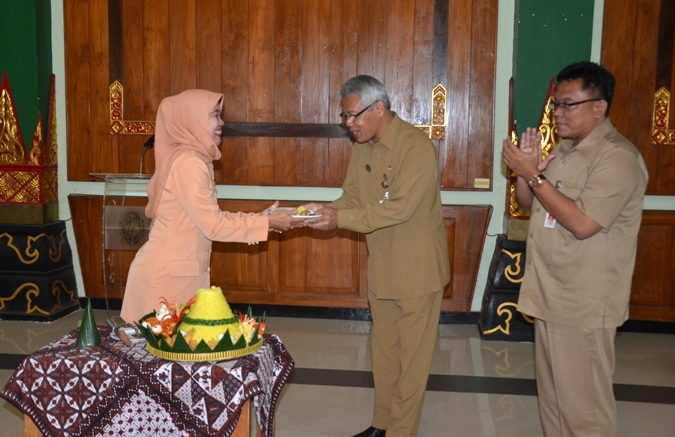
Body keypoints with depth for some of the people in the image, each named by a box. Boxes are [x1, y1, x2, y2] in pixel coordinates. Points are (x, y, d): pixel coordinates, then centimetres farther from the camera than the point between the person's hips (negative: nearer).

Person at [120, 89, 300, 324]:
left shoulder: (194, 159, 10)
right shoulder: (187, 163, -19)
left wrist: (258, 217, 3)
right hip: (166, 275, -9)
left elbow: (210, 217, 9)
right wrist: (266, 223, -12)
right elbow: (214, 225, -19)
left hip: (180, 272, 9)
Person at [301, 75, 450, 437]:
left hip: (417, 268, -7)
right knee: (383, 348, 17)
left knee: (412, 354, 6)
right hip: (381, 267, 7)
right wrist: (324, 212, -14)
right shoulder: (362, 146, 5)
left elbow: (399, 208, -27)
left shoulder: (417, 146, -20)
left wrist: (340, 219, -28)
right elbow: (352, 197, 7)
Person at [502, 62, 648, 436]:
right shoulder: (565, 148, 11)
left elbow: (583, 223, -26)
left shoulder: (618, 157, -17)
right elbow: (527, 203, 14)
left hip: (584, 304, -8)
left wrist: (533, 175, -21)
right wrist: (525, 169, -6)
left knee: (582, 400, 3)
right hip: (550, 293, 9)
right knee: (551, 391, 19)